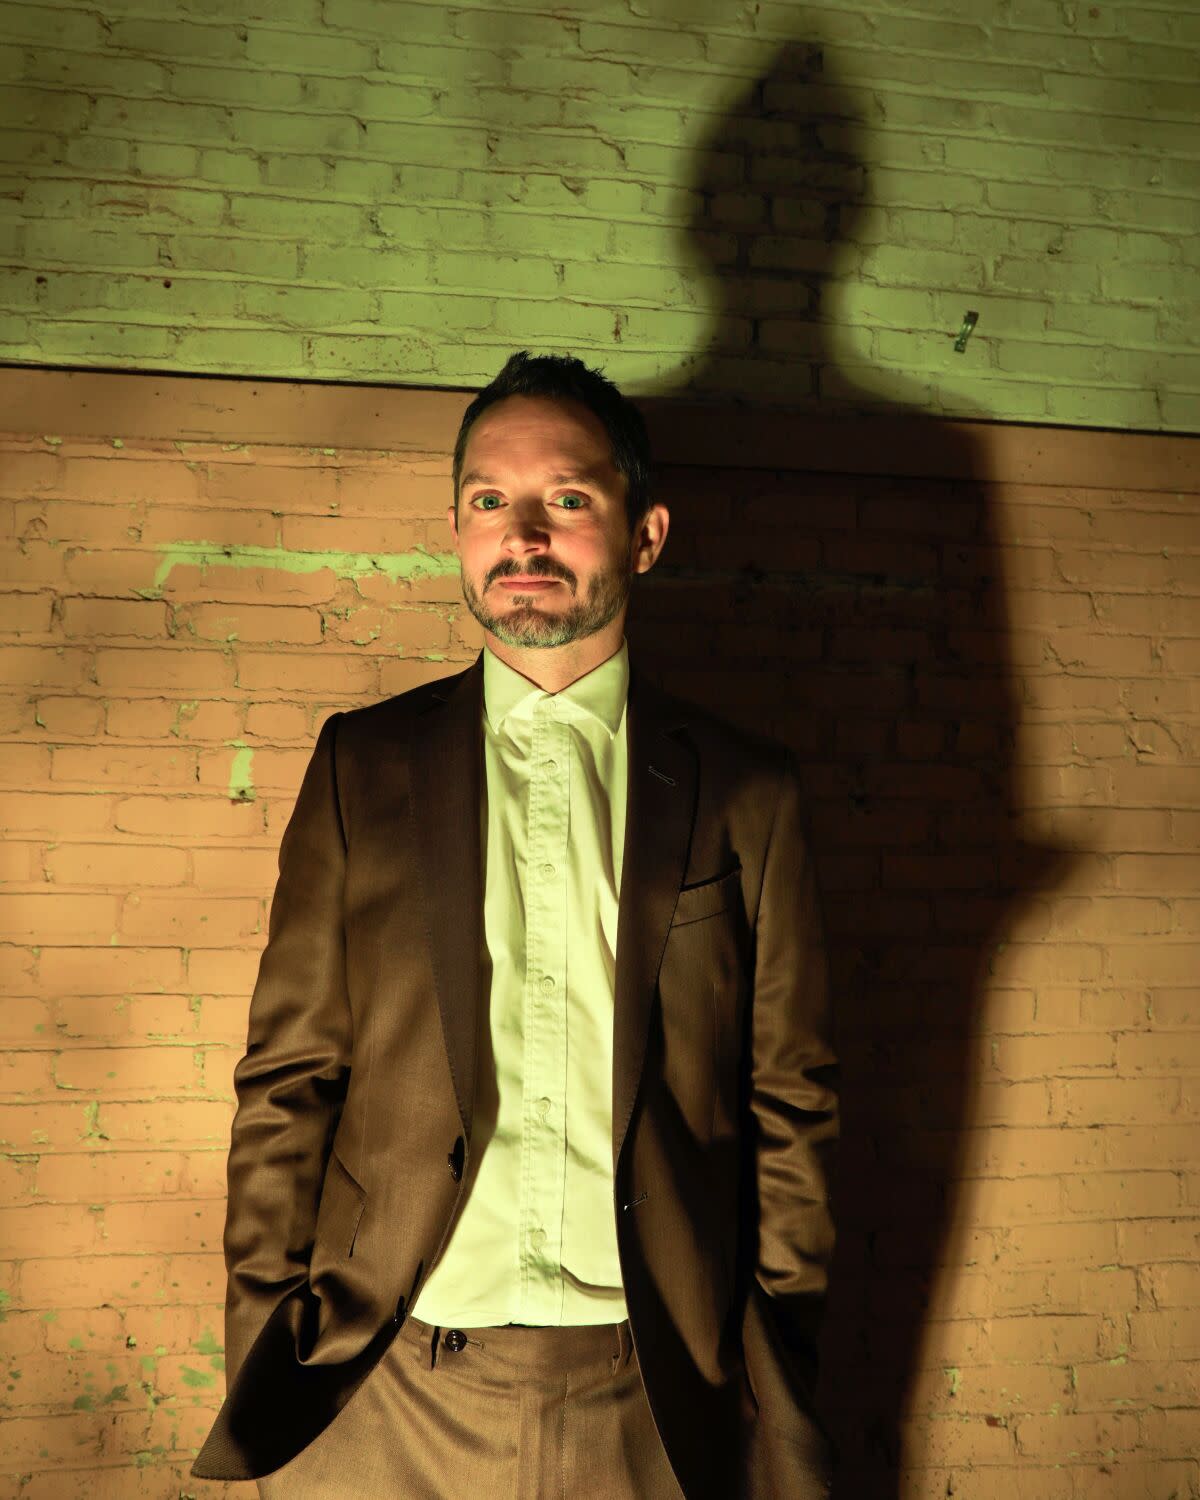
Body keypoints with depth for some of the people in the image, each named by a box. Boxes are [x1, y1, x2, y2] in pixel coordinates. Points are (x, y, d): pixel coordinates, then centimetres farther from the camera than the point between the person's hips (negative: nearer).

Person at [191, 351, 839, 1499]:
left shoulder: (745, 792, 1)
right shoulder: (361, 765, 2)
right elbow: (286, 1082, 2)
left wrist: (778, 1374, 1)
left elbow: (790, 1102, 3)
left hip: (653, 1395, 0)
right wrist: (264, 1373, -2)